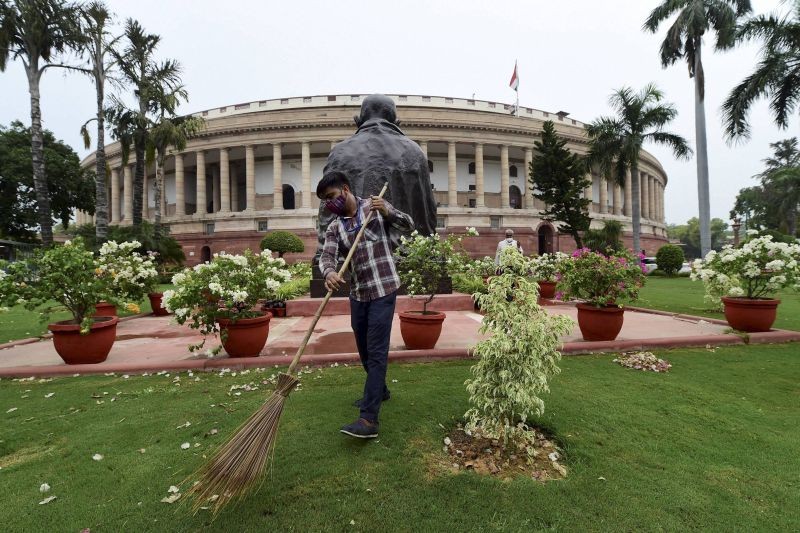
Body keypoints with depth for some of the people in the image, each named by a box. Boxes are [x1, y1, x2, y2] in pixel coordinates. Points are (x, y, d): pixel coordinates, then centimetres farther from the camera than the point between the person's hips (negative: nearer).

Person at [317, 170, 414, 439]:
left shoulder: (375, 207, 0)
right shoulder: (334, 228, 6)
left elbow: (409, 226, -2)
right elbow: (326, 256, -10)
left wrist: (388, 212, -22)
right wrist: (329, 272, -34)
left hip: (383, 291, -5)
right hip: (357, 294, 6)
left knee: (376, 351, -9)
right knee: (364, 349, 17)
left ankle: (369, 419, -8)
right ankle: (379, 390, 41)